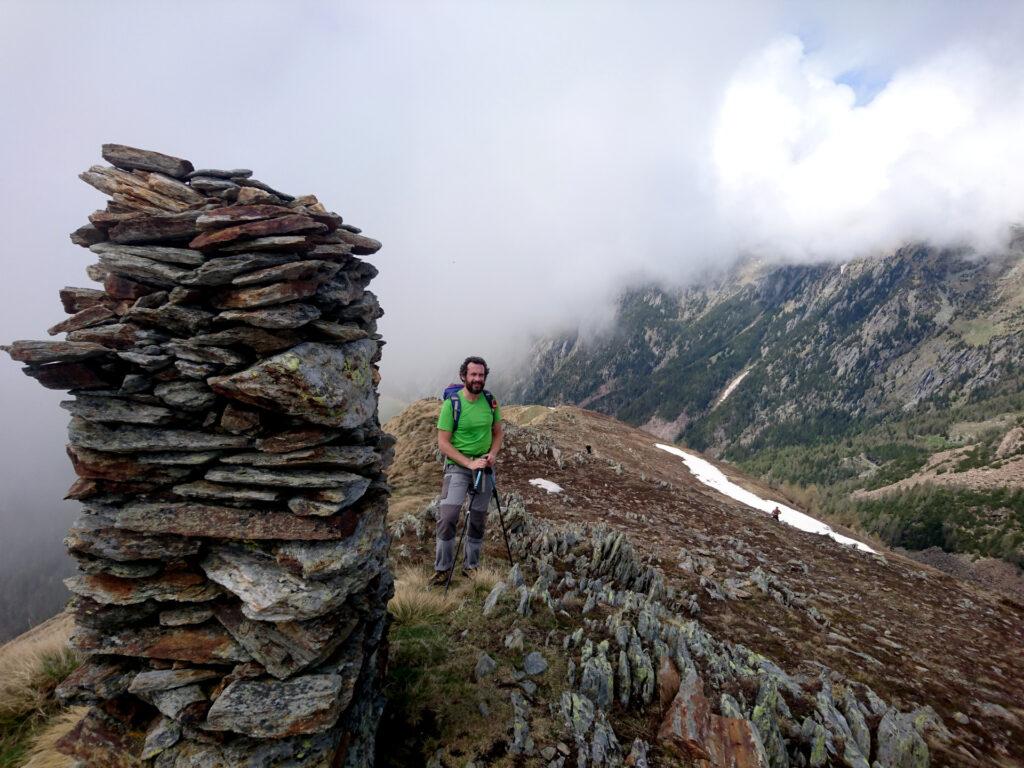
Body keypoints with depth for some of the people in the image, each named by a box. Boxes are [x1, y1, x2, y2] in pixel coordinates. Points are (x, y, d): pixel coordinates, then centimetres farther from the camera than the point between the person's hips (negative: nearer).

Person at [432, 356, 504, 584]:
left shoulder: (490, 401, 0)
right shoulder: (451, 403, -13)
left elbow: (498, 432, 11)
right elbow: (443, 442, -13)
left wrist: (493, 453, -9)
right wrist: (469, 463, -20)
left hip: (485, 467, 4)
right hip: (458, 465, -4)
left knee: (478, 519, 10)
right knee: (447, 516, -14)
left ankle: (471, 566, 25)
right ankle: (442, 569, 2)